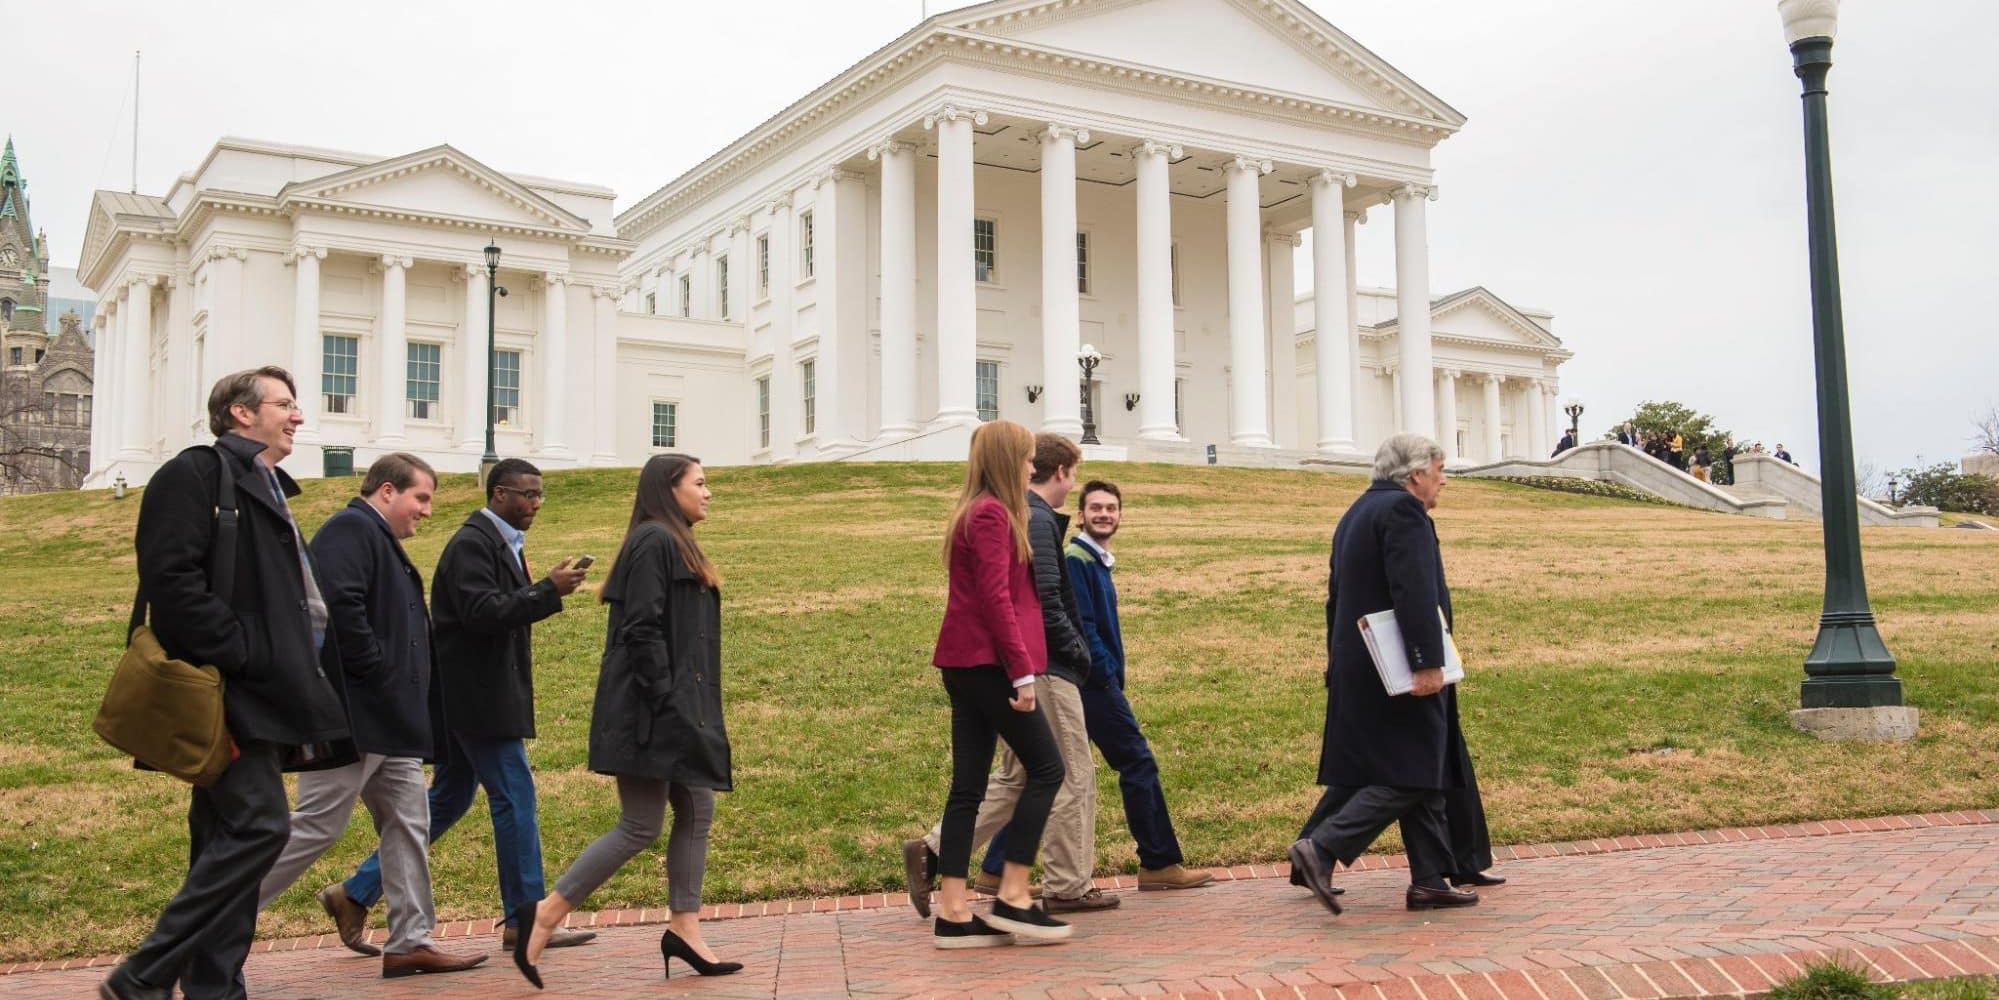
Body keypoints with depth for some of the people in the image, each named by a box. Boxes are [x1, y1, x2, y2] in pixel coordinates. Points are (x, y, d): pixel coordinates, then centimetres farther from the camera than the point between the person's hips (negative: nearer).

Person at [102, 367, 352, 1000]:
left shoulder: (265, 489, 23)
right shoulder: (196, 473, -6)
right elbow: (171, 578, -18)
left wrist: (295, 672, 14)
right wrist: (240, 655, -21)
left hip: (260, 693, 10)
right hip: (229, 691, -10)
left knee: (228, 839, 10)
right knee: (258, 827, -14)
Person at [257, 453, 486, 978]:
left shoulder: (382, 542, 22)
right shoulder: (350, 530, -10)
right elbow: (339, 605, -25)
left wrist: (406, 690, 15)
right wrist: (376, 671, -20)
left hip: (390, 721, 11)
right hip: (353, 715, -11)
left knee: (409, 826, 9)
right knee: (316, 825, -6)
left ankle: (411, 941, 12)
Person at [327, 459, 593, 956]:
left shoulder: (500, 543, 17)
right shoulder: (472, 543, -13)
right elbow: (481, 612, -24)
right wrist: (549, 590, -23)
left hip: (474, 698, 11)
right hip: (477, 697, -11)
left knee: (448, 799, 15)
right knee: (514, 798, -5)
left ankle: (356, 893, 20)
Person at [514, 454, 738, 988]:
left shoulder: (678, 546, 19)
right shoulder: (653, 542, -12)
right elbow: (641, 631, -20)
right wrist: (666, 702, -22)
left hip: (681, 711, 10)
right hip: (650, 712, -10)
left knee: (697, 814, 9)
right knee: (640, 828, -7)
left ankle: (684, 930, 15)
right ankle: (545, 913, 2)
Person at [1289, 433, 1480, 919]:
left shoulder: (1356, 514, 19)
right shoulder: (1403, 509, -12)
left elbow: (1337, 597, 22)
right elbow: (1414, 593, -23)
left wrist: (1339, 667, 24)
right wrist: (1428, 661, -25)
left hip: (1359, 671, 10)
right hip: (1399, 670, -10)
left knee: (1422, 774, 13)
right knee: (1409, 775, -9)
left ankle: (1429, 882, 15)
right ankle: (1322, 849, -14)